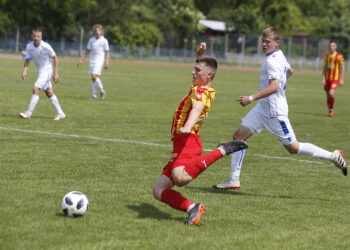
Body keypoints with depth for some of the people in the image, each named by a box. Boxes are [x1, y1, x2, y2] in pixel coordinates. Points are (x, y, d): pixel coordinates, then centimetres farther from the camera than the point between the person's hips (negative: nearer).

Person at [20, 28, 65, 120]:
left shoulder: (46, 46, -21)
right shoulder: (29, 46, -7)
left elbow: (55, 58, -11)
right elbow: (27, 60, 1)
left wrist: (56, 73, -12)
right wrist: (25, 70, -17)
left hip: (46, 70, -7)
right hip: (39, 71, 7)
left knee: (36, 89, -19)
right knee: (49, 93, 12)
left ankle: (29, 113, -15)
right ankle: (60, 113, 21)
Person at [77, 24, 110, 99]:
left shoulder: (104, 40, -2)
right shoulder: (91, 40, 10)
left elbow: (107, 52, -1)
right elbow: (87, 51, 16)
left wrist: (107, 62, -10)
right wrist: (82, 59, 11)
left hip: (99, 60, -5)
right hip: (92, 60, 5)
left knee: (94, 76, -17)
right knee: (93, 78, 4)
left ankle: (102, 90, 1)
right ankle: (94, 94, 8)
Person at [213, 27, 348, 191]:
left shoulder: (272, 61, -20)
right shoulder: (279, 55, 11)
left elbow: (274, 87, -31)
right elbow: (289, 71, 30)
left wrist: (251, 98, -32)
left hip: (274, 111, -10)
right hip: (263, 107, 10)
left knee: (293, 147, 0)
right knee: (239, 136, 1)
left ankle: (333, 156, 13)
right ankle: (234, 180, 3)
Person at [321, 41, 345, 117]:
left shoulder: (339, 56, -6)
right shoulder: (327, 56, 11)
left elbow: (342, 68, -5)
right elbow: (325, 68, 14)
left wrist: (341, 79, -10)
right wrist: (323, 78, 4)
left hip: (335, 79, -6)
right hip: (327, 78, 6)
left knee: (331, 93, -20)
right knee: (328, 95, 7)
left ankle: (331, 110, -4)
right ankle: (330, 111, 20)